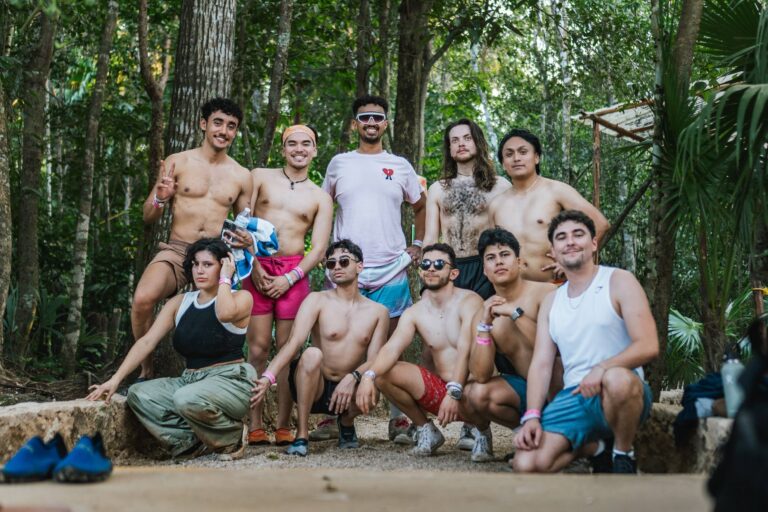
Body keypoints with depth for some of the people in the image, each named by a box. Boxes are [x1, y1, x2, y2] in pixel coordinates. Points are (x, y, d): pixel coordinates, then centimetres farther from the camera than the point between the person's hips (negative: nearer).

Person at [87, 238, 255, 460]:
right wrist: (115, 379, -9)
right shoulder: (179, 303, 12)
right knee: (138, 394, -16)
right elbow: (147, 341, 2)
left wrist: (224, 278, -10)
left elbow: (226, 313, -27)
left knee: (188, 399, -35)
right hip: (190, 381, 6)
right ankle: (197, 441, -16)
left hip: (230, 381, -5)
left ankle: (232, 437, -7)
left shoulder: (241, 298, -1)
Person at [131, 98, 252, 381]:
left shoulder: (241, 176, 12)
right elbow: (148, 217, 9)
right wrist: (160, 198, -13)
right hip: (176, 251, -2)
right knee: (143, 299, -29)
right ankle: (146, 371, -8)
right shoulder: (177, 163, 7)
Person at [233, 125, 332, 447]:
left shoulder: (320, 198, 12)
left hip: (294, 272, 1)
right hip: (257, 267, 0)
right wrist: (254, 266, -5)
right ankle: (255, 426, -2)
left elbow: (318, 250, 5)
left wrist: (288, 278, -8)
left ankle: (283, 426, 3)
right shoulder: (260, 178, 11)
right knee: (258, 347, -4)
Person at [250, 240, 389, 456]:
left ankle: (346, 422, 6)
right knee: (312, 354, -34)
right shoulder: (317, 301, -3)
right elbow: (293, 343, -17)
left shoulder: (378, 312, 5)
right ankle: (302, 435, -21)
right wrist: (267, 378, -34)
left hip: (346, 391, 2)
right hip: (313, 389, -2)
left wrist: (353, 377, -27)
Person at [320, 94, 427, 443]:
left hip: (391, 270, 0)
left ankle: (398, 419, 7)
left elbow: (421, 207, 21)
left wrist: (418, 245, 11)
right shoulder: (339, 163, 10)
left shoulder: (400, 166, 10)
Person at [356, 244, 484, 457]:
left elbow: (466, 350, -24)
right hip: (440, 388, 5)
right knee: (383, 373, -14)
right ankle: (425, 429, 5)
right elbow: (392, 348, -12)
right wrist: (369, 376, -32)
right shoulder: (414, 313, 4)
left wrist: (454, 393, -38)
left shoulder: (469, 302, -10)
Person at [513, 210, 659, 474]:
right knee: (526, 464, -20)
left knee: (617, 380, -42)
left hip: (622, 392, -4)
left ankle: (623, 456, -11)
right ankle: (594, 448, 10)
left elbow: (648, 346, -10)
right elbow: (540, 363, 10)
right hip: (573, 398, 4)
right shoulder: (551, 301, 17)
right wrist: (532, 416, -6)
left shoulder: (618, 281, 1)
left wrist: (602, 368, -27)